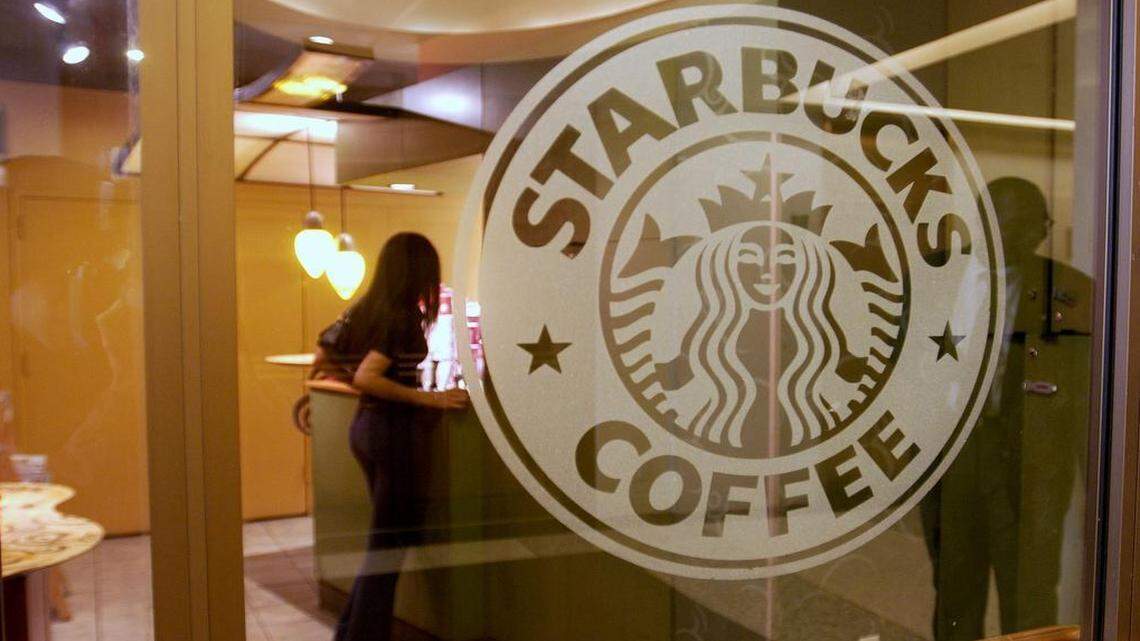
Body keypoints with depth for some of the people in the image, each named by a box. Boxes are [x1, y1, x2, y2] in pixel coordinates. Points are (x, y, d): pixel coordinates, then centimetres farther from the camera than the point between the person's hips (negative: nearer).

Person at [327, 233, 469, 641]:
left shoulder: (362, 310, 7)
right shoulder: (403, 319, -17)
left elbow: (322, 359, 13)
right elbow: (366, 377, -27)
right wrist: (429, 399, -25)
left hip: (365, 424, 9)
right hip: (392, 428, -9)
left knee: (398, 528, 20)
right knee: (390, 540, 3)